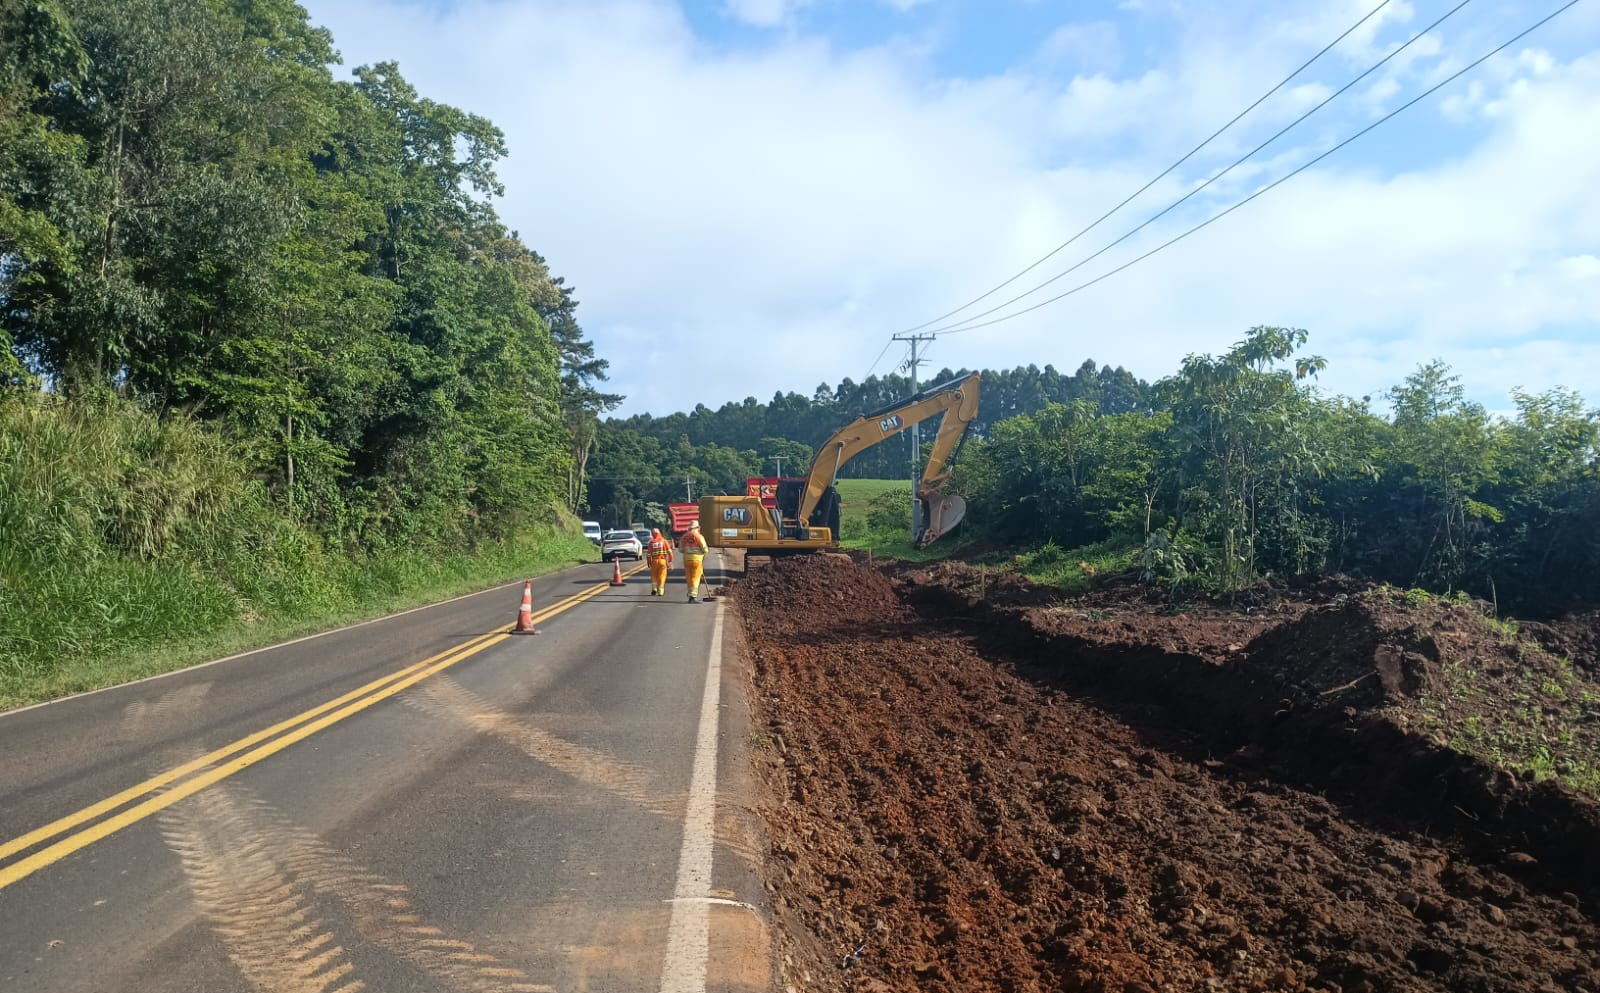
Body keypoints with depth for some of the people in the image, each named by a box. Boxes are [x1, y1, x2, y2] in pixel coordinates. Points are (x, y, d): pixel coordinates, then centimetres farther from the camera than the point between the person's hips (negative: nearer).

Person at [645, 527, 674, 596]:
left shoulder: (651, 542, -1)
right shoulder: (664, 541, 1)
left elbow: (648, 554, -2)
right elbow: (669, 551, -2)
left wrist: (649, 562, 9)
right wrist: (670, 560, 6)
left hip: (654, 560, 0)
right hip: (663, 560, 0)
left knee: (654, 575, 15)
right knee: (662, 575, 5)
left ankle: (654, 588, 5)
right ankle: (660, 591, 3)